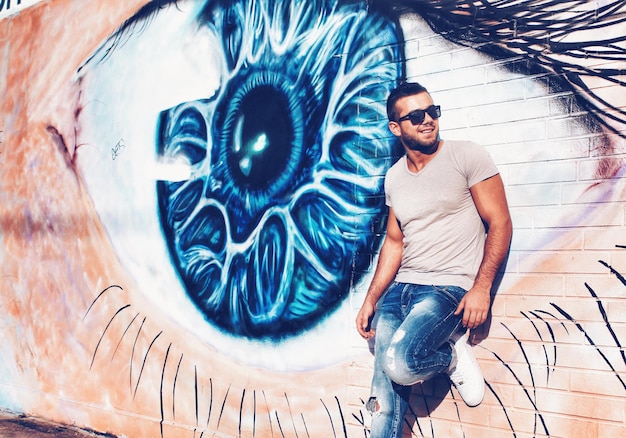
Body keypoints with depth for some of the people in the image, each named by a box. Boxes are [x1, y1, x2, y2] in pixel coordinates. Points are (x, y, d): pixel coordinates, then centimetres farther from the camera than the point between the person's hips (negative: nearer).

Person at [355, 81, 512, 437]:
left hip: (449, 288, -5)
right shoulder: (394, 177, 12)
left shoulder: (468, 157, -4)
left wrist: (482, 288, -16)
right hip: (399, 289, 5)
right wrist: (371, 300, 11)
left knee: (399, 364, -27)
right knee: (385, 404, -3)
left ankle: (453, 354, 3)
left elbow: (500, 223, -6)